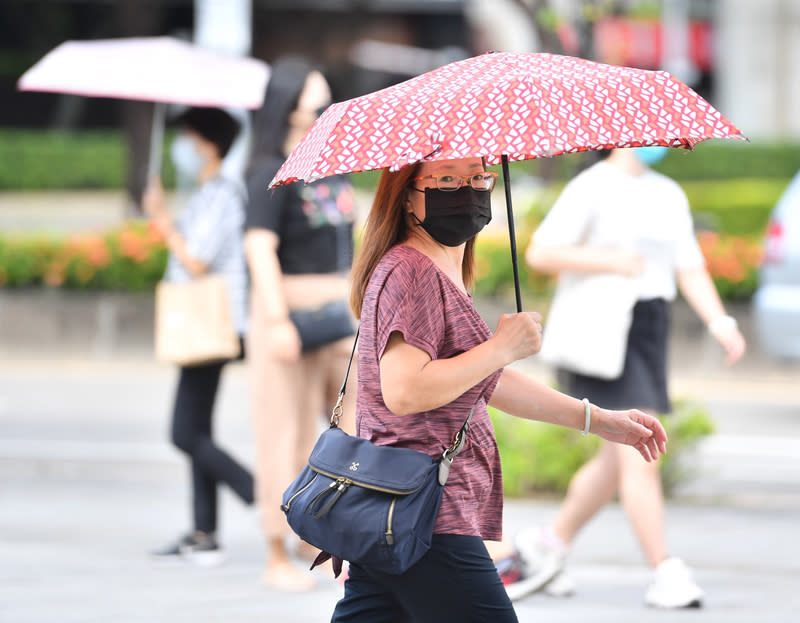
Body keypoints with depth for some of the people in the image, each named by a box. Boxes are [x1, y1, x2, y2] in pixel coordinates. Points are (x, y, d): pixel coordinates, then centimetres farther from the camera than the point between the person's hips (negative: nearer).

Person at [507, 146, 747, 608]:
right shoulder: (593, 188, -8)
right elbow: (539, 253, -13)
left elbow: (690, 268, 9)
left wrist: (719, 321, -5)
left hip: (649, 328, 8)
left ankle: (550, 544, 30)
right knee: (639, 454, -13)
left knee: (617, 459, 13)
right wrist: (610, 261, -22)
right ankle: (665, 573, -13)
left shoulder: (669, 195, 13)